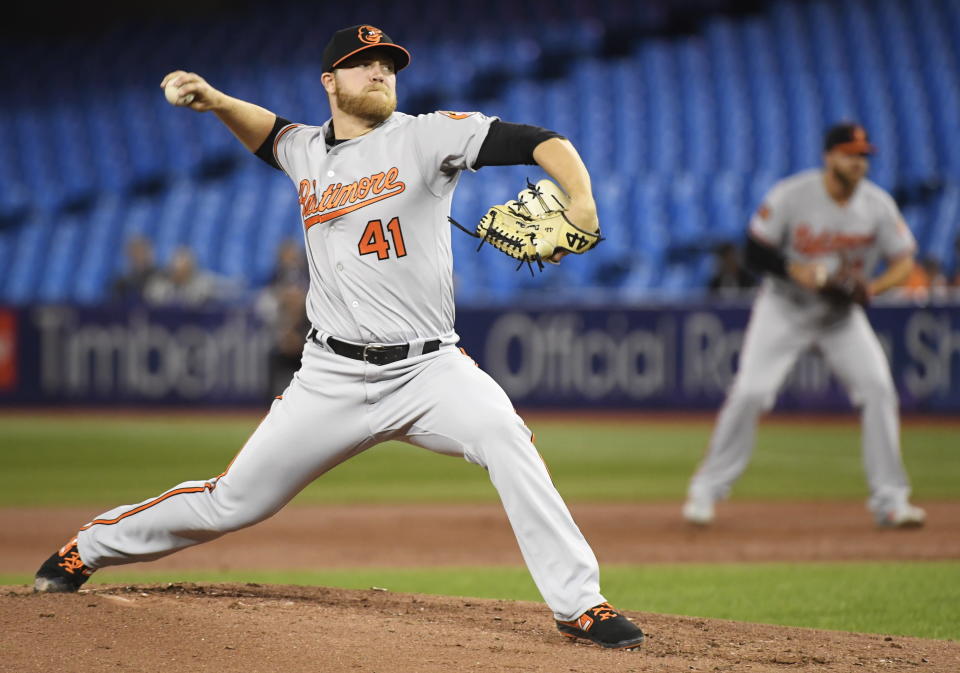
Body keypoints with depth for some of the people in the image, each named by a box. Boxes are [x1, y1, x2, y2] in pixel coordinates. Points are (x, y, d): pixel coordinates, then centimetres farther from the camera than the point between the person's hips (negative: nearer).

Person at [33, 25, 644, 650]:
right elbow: (268, 128, 33)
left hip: (430, 369, -2)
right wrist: (215, 100, 12)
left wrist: (582, 203, -34)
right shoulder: (306, 152, 8)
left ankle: (578, 604, -24)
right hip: (335, 379, 3)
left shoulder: (424, 136, -5)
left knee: (507, 438, -31)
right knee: (234, 501, 6)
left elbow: (542, 143, -15)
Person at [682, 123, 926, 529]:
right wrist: (796, 271, -29)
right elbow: (755, 251, -11)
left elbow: (904, 261, -3)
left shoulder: (877, 205, -9)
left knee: (878, 388, -12)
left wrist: (872, 288, -22)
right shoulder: (791, 195, -17)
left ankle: (890, 499, -3)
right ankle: (707, 490, 0)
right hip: (784, 308, -3)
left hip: (842, 314, 3)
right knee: (749, 392, -14)